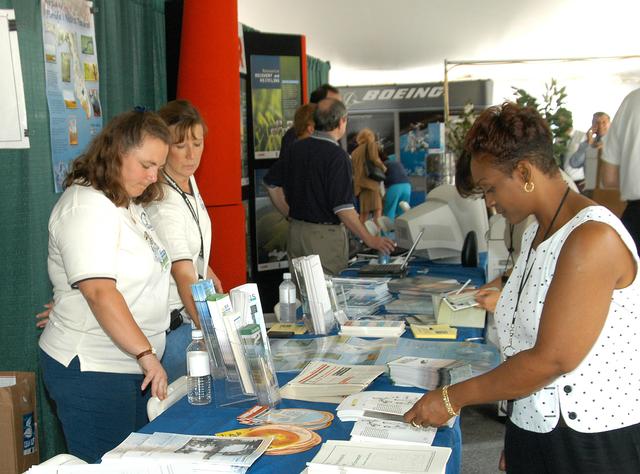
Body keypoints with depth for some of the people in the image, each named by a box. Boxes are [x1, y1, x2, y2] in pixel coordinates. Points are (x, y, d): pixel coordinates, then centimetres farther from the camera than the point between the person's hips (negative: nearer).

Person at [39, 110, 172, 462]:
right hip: (92, 371, -9)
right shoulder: (87, 207, -18)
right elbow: (100, 292, -25)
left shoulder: (128, 203, 13)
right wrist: (147, 354, -26)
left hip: (131, 365, 9)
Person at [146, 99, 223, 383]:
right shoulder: (163, 205, -25)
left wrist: (211, 277, 17)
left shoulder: (188, 180, 2)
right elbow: (185, 280, -34)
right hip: (170, 324, -8)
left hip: (190, 316, 8)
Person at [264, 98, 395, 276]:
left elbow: (272, 184, 12)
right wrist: (370, 239, -14)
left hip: (295, 232, 7)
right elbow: (342, 207, -21)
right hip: (326, 234, -7)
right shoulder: (337, 156, -17)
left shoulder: (297, 147, 4)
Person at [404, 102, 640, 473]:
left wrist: (452, 398, -15)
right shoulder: (537, 234, 9)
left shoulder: (593, 238, -19)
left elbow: (553, 359, -23)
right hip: (534, 429, 7)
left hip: (593, 444, -7)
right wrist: (514, 441, 8)